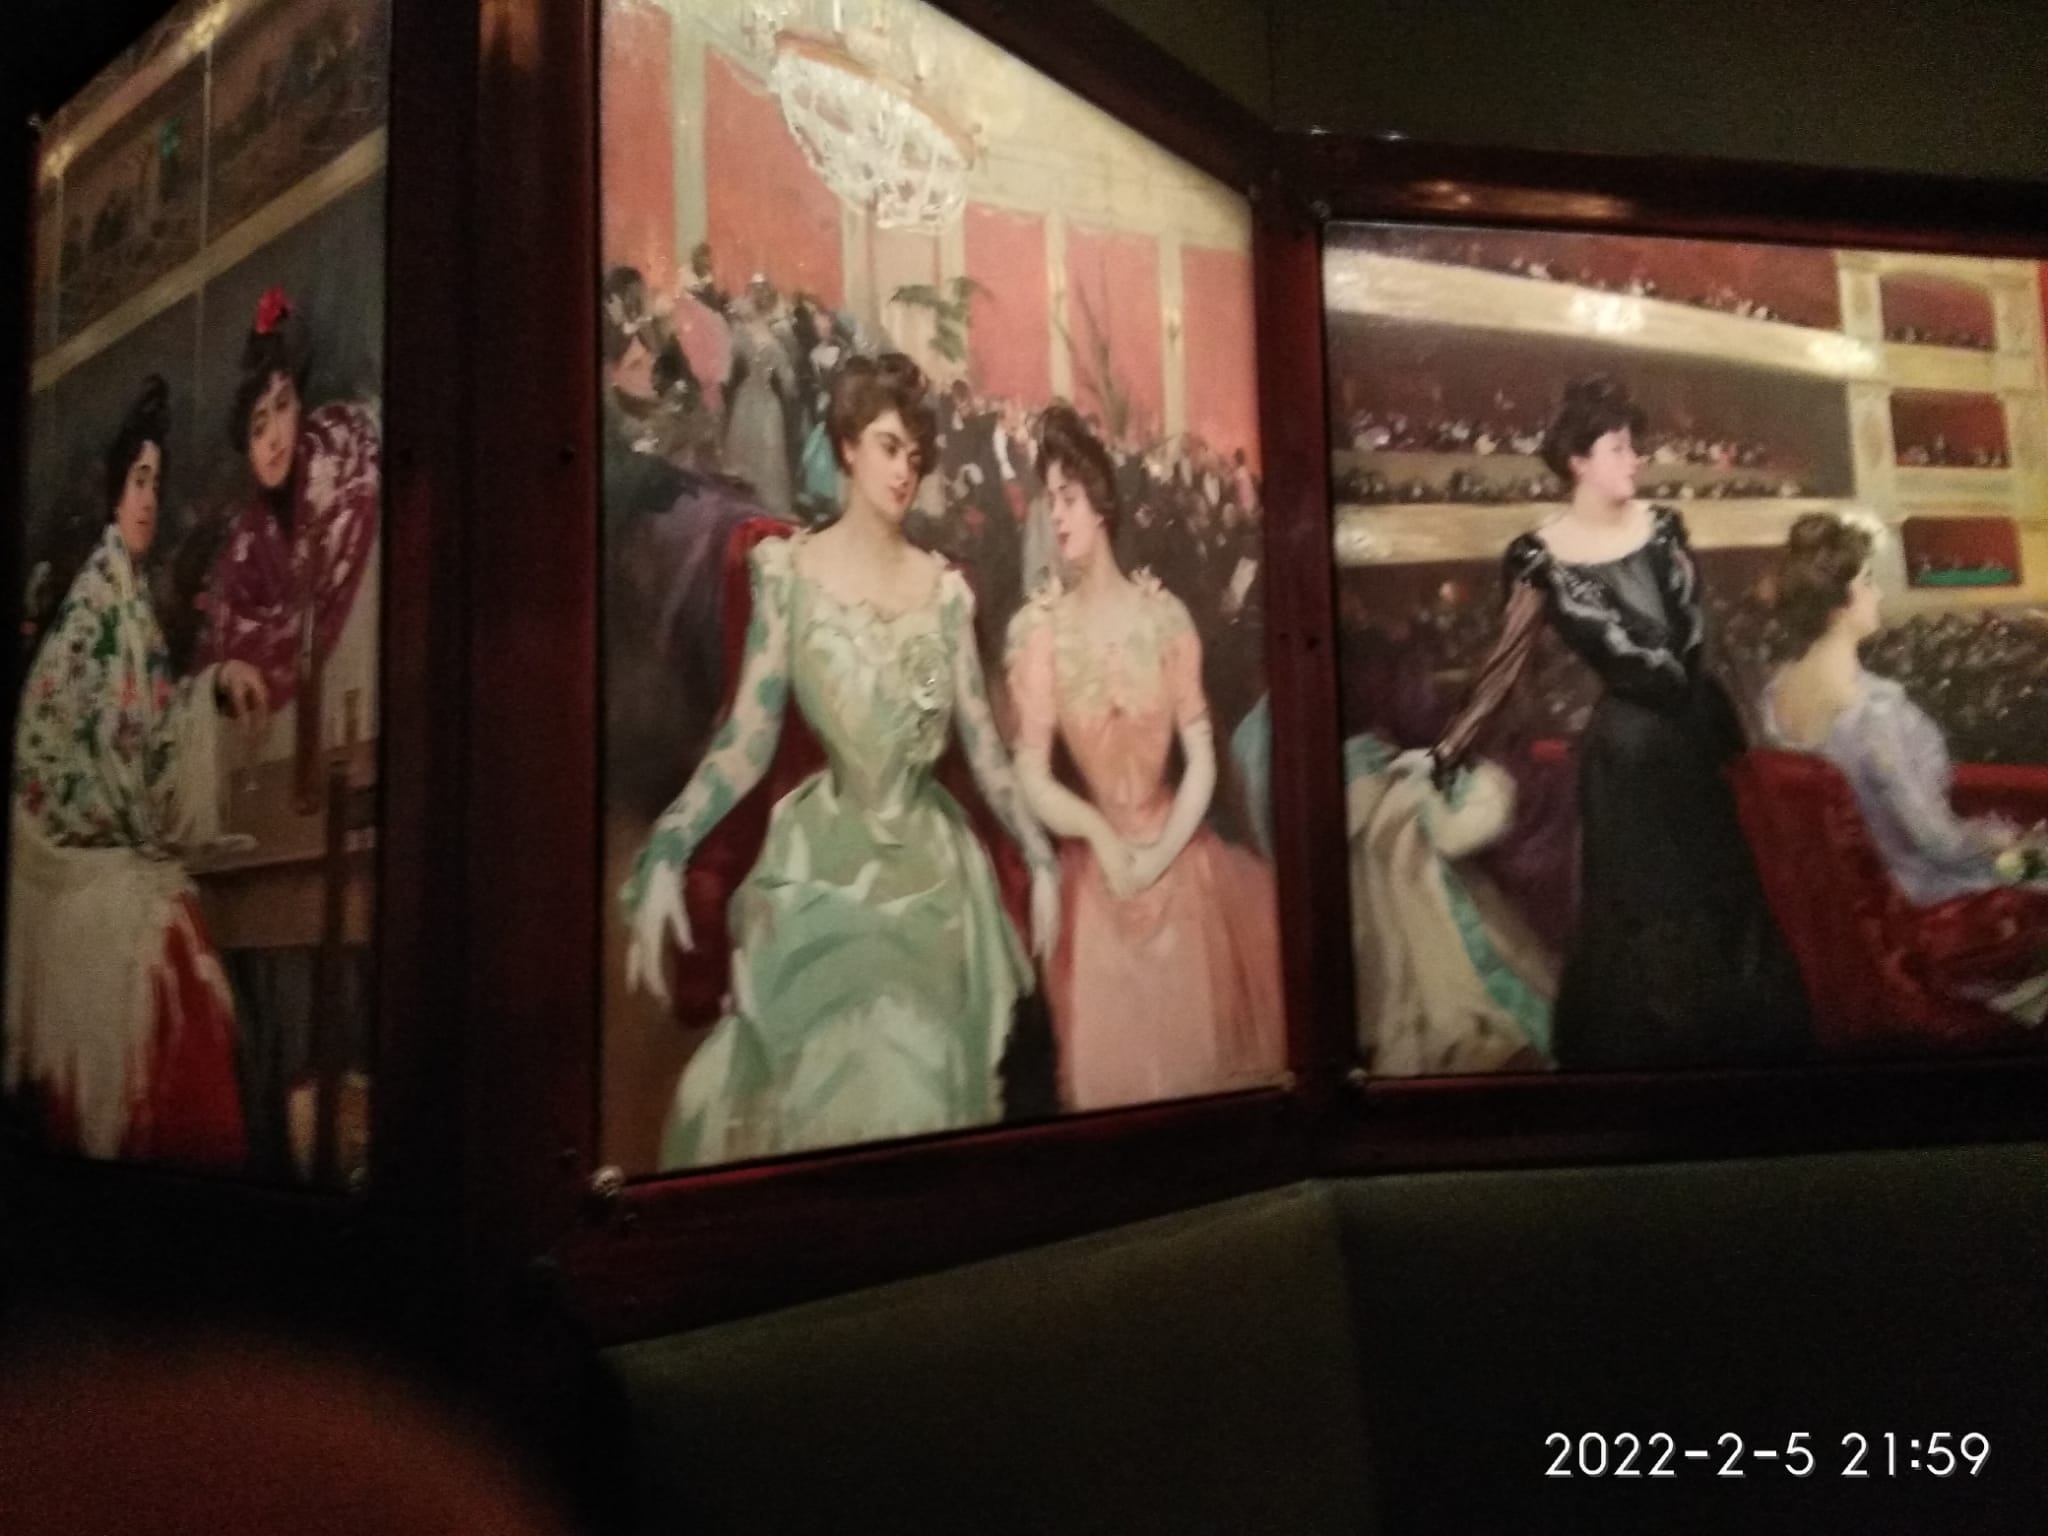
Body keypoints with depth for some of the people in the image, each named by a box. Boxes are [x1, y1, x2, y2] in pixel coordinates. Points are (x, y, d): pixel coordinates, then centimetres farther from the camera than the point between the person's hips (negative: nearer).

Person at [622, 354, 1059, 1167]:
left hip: (933, 864, 3)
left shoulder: (944, 587, 6)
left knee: (922, 1085, 3)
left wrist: (1039, 856, 4)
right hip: (826, 864, -2)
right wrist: (663, 858, -19)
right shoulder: (788, 571, -2)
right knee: (825, 1085, -3)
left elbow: (981, 739, 8)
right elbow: (747, 739, -8)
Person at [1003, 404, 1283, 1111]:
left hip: (1179, 857, 1)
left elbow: (1203, 760, -6)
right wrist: (1103, 837, -23)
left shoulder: (1165, 615, -7)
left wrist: (1159, 854, -16)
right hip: (1096, 868, -1)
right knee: (1115, 1062, 5)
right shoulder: (1040, 629, -11)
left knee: (1199, 1045, 13)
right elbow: (1033, 780, -11)